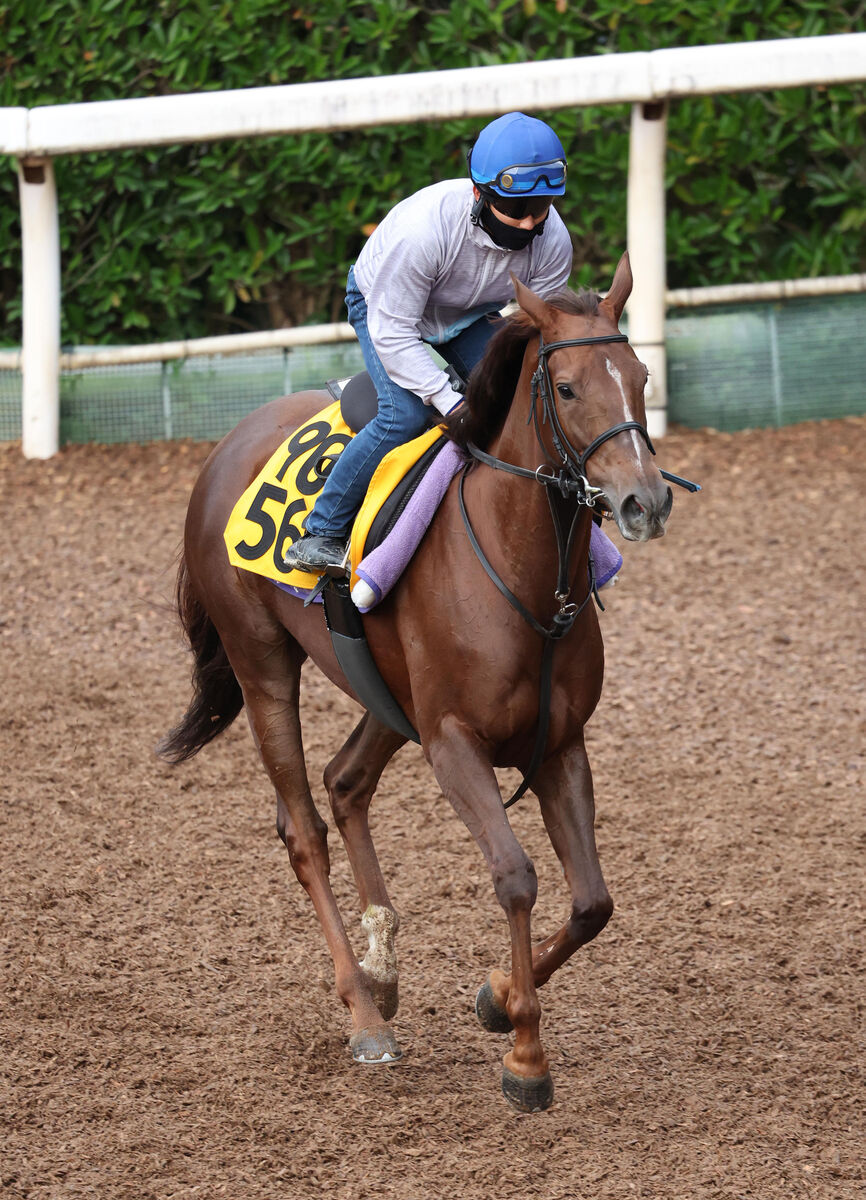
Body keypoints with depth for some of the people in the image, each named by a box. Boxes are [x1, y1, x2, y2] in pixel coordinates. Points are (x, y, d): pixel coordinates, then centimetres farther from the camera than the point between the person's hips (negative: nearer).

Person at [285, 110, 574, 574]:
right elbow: (393, 333, -34)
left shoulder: (553, 242, -28)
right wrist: (451, 403, -40)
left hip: (470, 315, 5)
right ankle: (321, 535, -14)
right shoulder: (424, 227, -43)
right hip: (382, 304, -5)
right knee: (405, 413, -25)